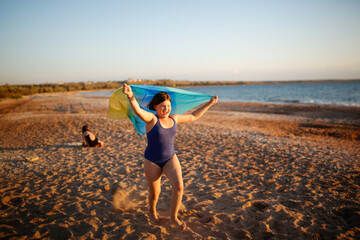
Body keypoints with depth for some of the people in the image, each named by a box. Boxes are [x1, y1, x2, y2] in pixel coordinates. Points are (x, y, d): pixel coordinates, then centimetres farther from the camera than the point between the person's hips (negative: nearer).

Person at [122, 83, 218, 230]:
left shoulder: (174, 119, -1)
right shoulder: (151, 118, -16)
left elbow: (194, 116, 12)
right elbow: (138, 111, -38)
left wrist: (210, 103, 15)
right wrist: (130, 96, -59)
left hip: (170, 159, 3)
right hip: (152, 161, -3)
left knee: (179, 187, -16)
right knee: (155, 193, 12)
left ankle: (174, 216, 7)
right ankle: (152, 210, 47)